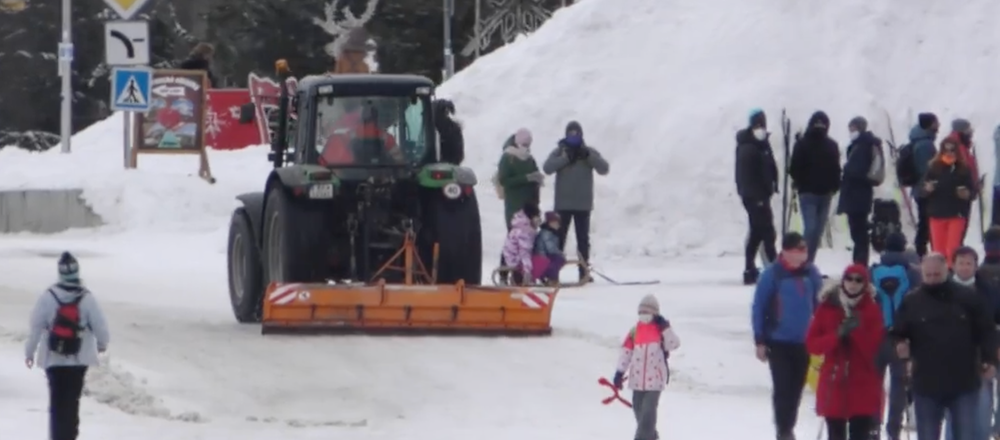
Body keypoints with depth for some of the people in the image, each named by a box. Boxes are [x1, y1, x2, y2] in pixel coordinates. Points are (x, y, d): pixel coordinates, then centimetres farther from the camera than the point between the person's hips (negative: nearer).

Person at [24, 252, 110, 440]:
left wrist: (29, 352, 5)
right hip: (79, 359, 0)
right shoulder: (87, 298, -11)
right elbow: (99, 325, -6)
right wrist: (102, 344, 16)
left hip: (53, 359, 0)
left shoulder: (48, 297, -11)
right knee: (72, 400, 7)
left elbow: (35, 326, -8)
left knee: (57, 401, 6)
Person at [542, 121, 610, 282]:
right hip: (563, 204, -1)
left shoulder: (589, 152, 6)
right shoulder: (560, 151, 4)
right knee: (558, 238, -1)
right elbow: (547, 168, -12)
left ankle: (584, 272, 7)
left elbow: (604, 169, -5)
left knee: (583, 239, 4)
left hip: (583, 204, 1)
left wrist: (588, 156, -17)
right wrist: (566, 158, -19)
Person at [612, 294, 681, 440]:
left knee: (648, 409, -11)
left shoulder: (661, 329, -2)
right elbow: (626, 351, 6)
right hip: (638, 377, 5)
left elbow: (674, 344, -13)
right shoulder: (635, 331, 5)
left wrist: (665, 327, -20)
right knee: (638, 407, 12)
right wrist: (619, 372, 2)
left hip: (655, 377, -5)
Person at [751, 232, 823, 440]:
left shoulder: (811, 273, 1)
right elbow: (758, 308, -6)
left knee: (796, 388, 10)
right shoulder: (772, 274, -10)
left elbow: (820, 306, 11)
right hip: (779, 342, -4)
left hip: (804, 343, 4)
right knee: (782, 389, -7)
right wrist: (759, 342, -8)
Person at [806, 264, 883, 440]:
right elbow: (812, 344, -2)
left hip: (864, 386, -2)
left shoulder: (872, 310, -1)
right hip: (833, 384, 2)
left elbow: (877, 348, -7)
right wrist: (837, 335, -17)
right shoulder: (827, 308, 2)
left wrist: (858, 331, -21)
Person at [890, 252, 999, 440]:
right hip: (926, 384, 1)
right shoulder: (911, 302, 1)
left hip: (964, 383, -1)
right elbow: (898, 334, 5)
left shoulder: (968, 298, 0)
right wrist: (900, 346, -18)